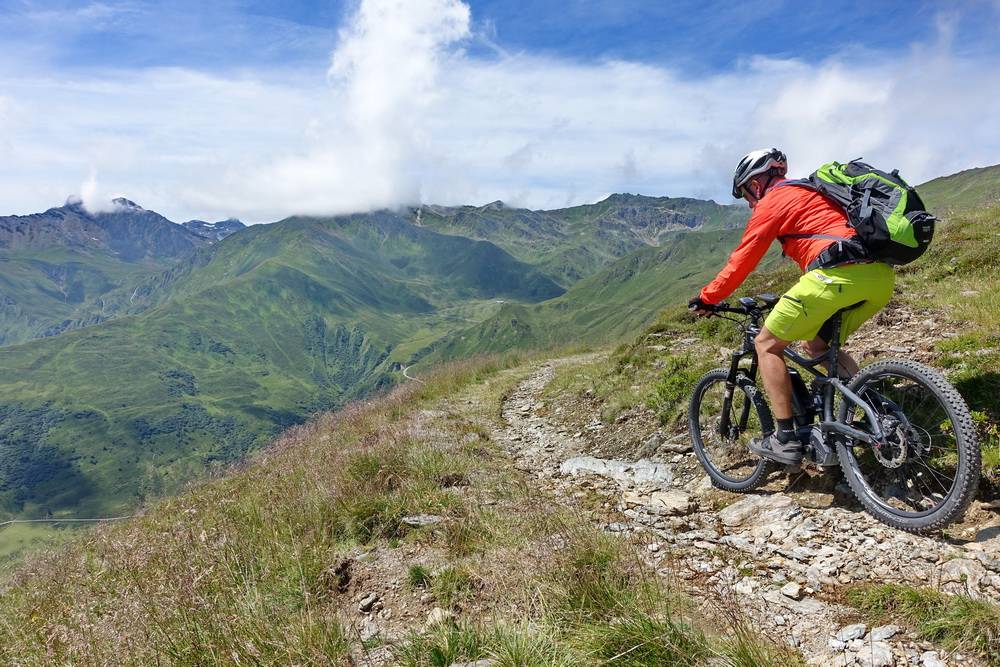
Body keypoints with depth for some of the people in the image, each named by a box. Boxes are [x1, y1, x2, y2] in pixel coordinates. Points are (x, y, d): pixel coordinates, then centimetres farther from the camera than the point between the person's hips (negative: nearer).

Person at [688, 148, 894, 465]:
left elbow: (742, 259, 5)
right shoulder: (812, 193, 32)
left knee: (767, 344, 5)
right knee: (817, 345, 26)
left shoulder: (773, 201, 6)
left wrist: (707, 298, 16)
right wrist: (795, 300, 46)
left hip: (839, 273, -9)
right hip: (881, 276, 9)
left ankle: (785, 439, 3)